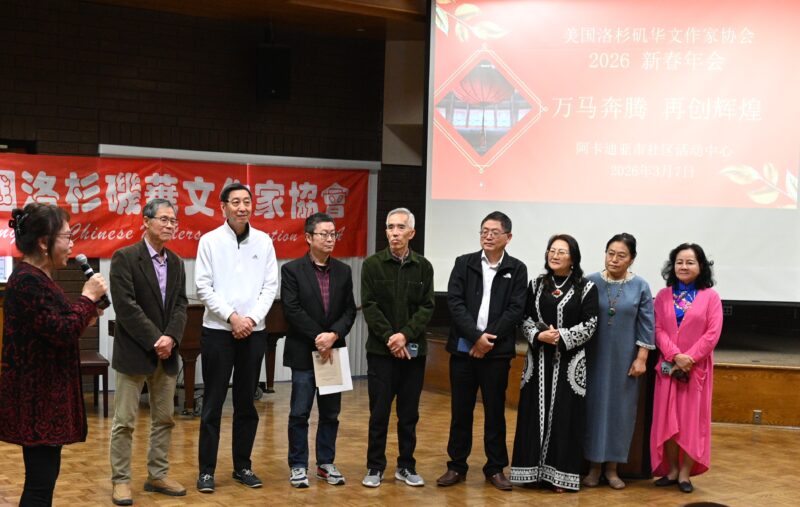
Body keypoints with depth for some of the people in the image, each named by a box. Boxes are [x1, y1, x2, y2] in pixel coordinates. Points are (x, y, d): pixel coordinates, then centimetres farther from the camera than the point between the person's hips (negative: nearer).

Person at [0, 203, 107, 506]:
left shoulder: (38, 278, 13)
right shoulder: (27, 281, -19)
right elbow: (61, 332, -24)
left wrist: (85, 317, 9)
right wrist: (88, 298, -13)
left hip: (44, 390, 10)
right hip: (36, 394, -10)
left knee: (43, 476, 15)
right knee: (41, 481, -6)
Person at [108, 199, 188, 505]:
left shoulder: (176, 262, 11)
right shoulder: (125, 258, -9)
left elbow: (180, 304, 6)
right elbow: (126, 306, -16)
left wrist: (170, 337, -12)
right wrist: (155, 341, -17)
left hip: (167, 352, 6)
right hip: (134, 352, -6)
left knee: (164, 419, 11)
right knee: (124, 421, 0)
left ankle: (157, 476, 21)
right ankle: (121, 480, 10)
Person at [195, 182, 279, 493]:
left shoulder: (264, 242, 4)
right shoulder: (210, 241, -2)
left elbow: (270, 286, 2)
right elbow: (203, 287, -6)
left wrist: (251, 319, -10)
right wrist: (232, 317, -13)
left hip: (254, 332, 2)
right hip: (217, 331, -2)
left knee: (246, 403, 9)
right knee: (213, 403, 2)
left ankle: (242, 467, 19)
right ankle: (206, 470, 9)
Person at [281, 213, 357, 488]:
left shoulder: (343, 271, 8)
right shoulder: (292, 270, -4)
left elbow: (349, 310, 3)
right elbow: (292, 310, -11)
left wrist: (333, 335, -14)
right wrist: (318, 338, -15)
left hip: (333, 351, 4)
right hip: (303, 352, -4)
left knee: (330, 413, 9)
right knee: (299, 413, 1)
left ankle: (326, 464, 20)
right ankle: (298, 465, 12)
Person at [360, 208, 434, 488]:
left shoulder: (423, 266, 5)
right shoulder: (372, 264, 0)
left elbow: (427, 307, 0)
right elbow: (369, 306, -4)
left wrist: (406, 335, -14)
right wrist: (389, 338, -13)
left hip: (413, 350, 2)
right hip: (380, 349, -2)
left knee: (409, 414, 8)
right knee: (379, 412, 1)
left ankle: (406, 466, 18)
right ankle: (375, 467, 11)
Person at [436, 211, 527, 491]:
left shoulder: (517, 269, 2)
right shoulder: (464, 263, 5)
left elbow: (516, 310, -5)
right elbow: (455, 303, -4)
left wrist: (489, 340, -13)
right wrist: (476, 336, -14)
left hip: (497, 352, -1)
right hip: (463, 348, 1)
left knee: (495, 411, 7)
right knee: (460, 410, 7)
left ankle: (495, 468, 17)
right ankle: (456, 466, 17)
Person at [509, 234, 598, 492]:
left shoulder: (586, 287, -3)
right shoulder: (536, 285, 9)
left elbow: (589, 325, -7)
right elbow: (525, 318, 7)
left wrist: (562, 336, -17)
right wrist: (538, 335, -12)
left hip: (570, 361, -3)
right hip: (538, 359, 3)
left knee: (564, 415, -1)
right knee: (535, 412, 4)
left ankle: (560, 473, 7)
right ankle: (532, 470, 12)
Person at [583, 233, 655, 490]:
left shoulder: (640, 286, -2)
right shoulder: (590, 282, -2)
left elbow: (646, 324, 0)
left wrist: (642, 358, -5)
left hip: (624, 359, 0)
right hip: (594, 358, 0)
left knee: (620, 408, 5)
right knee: (594, 407, 4)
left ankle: (612, 467, 17)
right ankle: (594, 466, 15)